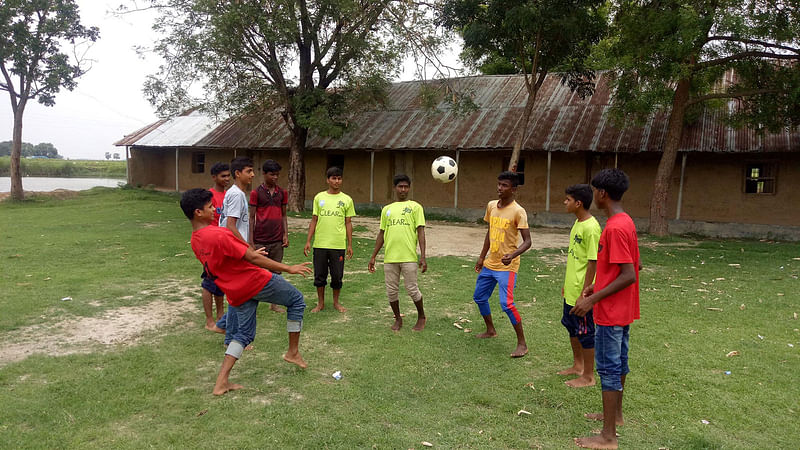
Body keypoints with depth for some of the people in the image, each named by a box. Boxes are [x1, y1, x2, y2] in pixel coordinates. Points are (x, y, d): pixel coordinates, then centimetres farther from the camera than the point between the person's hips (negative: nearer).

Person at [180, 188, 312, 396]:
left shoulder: (195, 241, 3)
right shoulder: (218, 235, -25)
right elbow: (253, 258, -24)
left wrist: (249, 253, 28)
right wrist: (289, 268, -19)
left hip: (237, 294, 8)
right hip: (257, 282, -8)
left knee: (243, 333, 20)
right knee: (296, 300, 13)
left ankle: (221, 381, 11)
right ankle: (293, 352, 20)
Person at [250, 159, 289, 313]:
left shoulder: (282, 193, 8)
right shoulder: (256, 193, -3)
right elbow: (252, 217, -2)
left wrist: (286, 235, 3)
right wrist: (251, 242, -6)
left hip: (277, 241, 4)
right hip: (260, 241, -4)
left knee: (276, 272, 9)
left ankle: (274, 303, 19)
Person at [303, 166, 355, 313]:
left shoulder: (347, 200, 3)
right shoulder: (319, 197, 5)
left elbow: (348, 223, 6)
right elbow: (314, 220, 8)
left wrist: (350, 244, 2)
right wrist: (308, 241, 3)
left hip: (338, 245, -1)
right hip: (320, 244, 1)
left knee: (337, 276, 6)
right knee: (319, 275, 7)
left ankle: (336, 302, 24)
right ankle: (320, 303, 23)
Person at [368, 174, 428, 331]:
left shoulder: (415, 207, 4)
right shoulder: (387, 209, 16)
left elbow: (420, 231, -2)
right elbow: (381, 234, 18)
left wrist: (423, 256, -11)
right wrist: (373, 257, 14)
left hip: (409, 257, -4)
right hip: (389, 258, 4)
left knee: (412, 289, 0)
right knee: (391, 290, 7)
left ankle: (421, 317, 23)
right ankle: (398, 319, 27)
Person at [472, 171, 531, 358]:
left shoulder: (518, 212, -16)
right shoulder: (491, 206, 4)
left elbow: (527, 241, -18)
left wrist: (512, 255, -36)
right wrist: (482, 257, 18)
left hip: (507, 266, -8)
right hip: (489, 263, 8)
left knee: (506, 303, -18)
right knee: (479, 297, 17)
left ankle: (522, 344, -3)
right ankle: (491, 330, 40)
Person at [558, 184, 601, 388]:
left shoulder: (591, 228, -21)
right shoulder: (577, 223, 8)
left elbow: (593, 262, -21)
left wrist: (584, 293, -20)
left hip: (581, 291, -10)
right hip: (571, 290, 10)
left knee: (585, 332, 3)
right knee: (571, 327, 21)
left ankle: (588, 377, 17)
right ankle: (578, 365, 38)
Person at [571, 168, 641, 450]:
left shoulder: (615, 228, -24)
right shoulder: (626, 223, 8)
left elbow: (629, 276, -26)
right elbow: (635, 266, 15)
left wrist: (593, 299, -24)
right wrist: (597, 287, 16)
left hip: (611, 313, -10)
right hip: (622, 311, 10)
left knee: (609, 368, -4)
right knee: (618, 362, 21)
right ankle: (615, 414, 37)